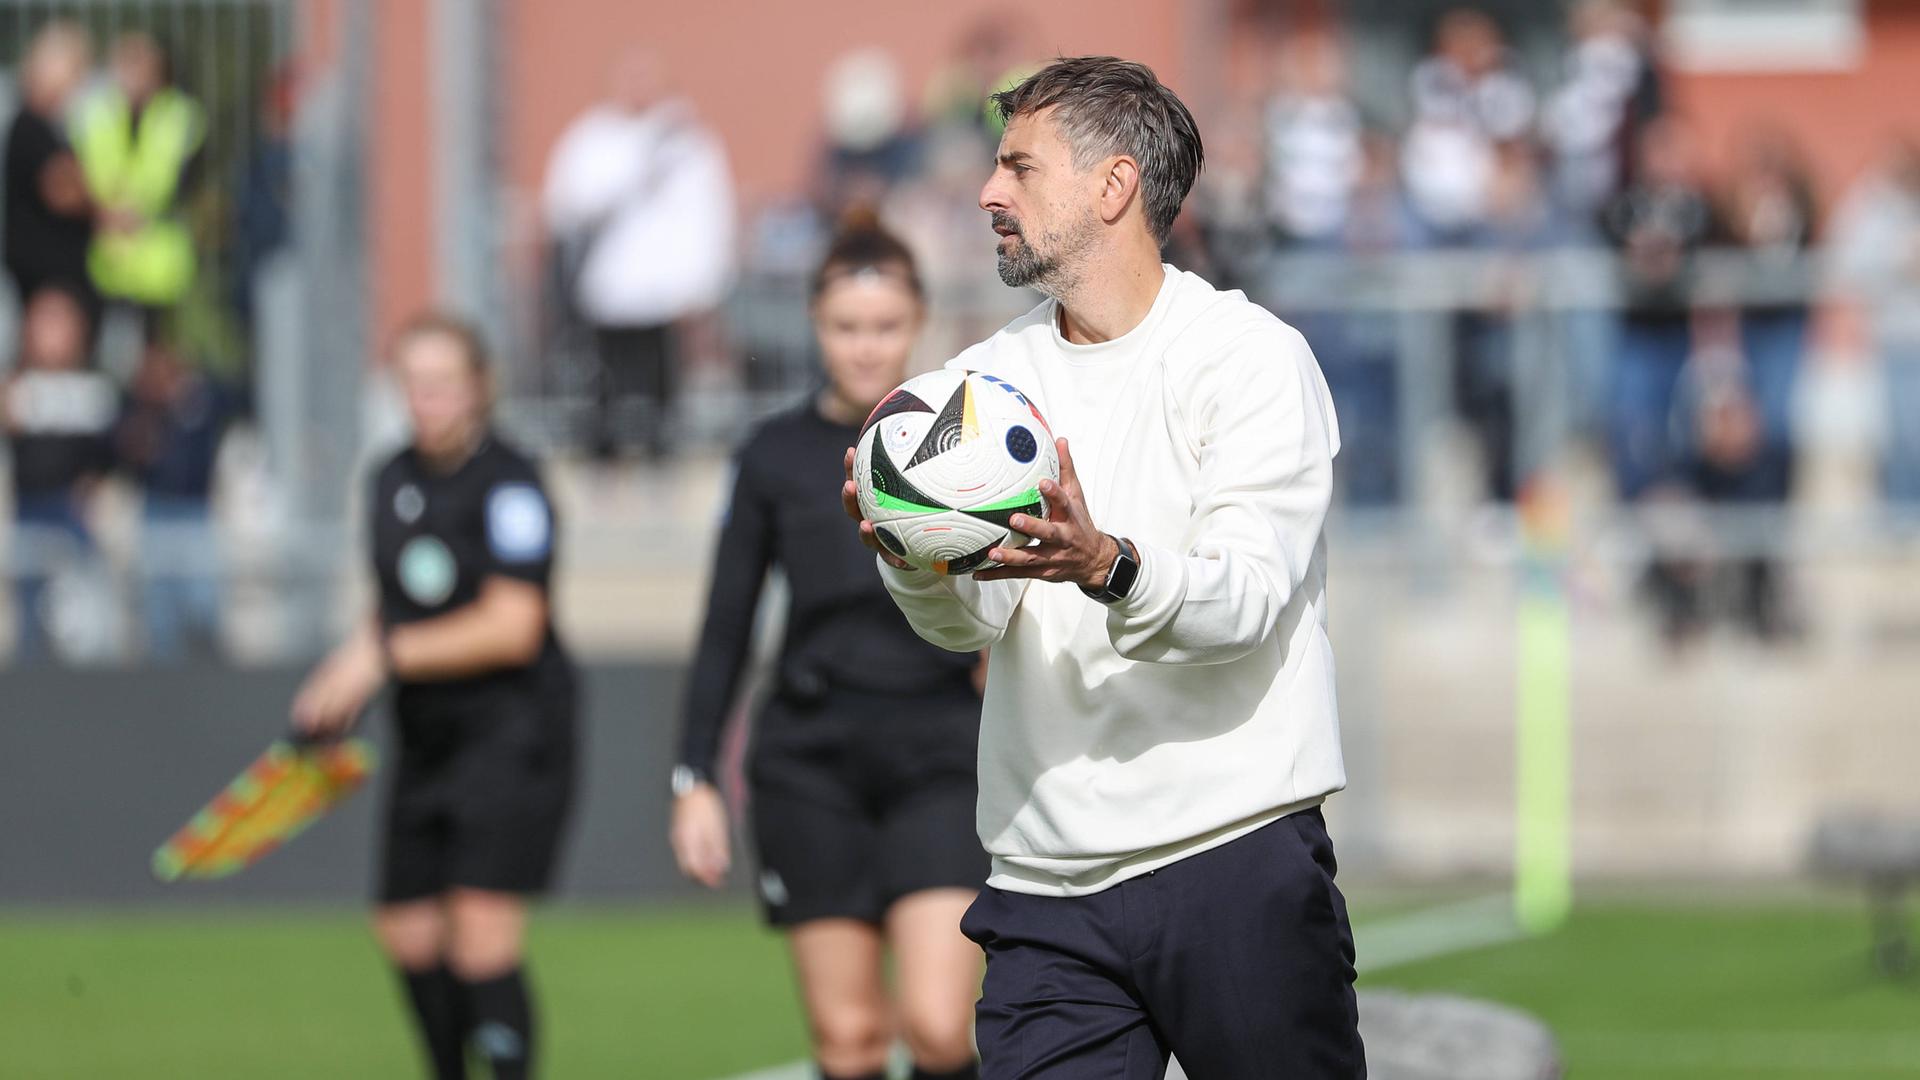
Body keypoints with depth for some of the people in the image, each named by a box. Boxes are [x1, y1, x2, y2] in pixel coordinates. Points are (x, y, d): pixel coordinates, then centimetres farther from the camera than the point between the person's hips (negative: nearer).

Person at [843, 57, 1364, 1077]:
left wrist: (1104, 567, -35)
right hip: (1045, 884, 4)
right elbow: (970, 621, 0)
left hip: (1236, 867, -4)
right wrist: (911, 556, -23)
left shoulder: (1251, 357, -2)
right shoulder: (990, 373, 11)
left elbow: (1248, 600, -15)